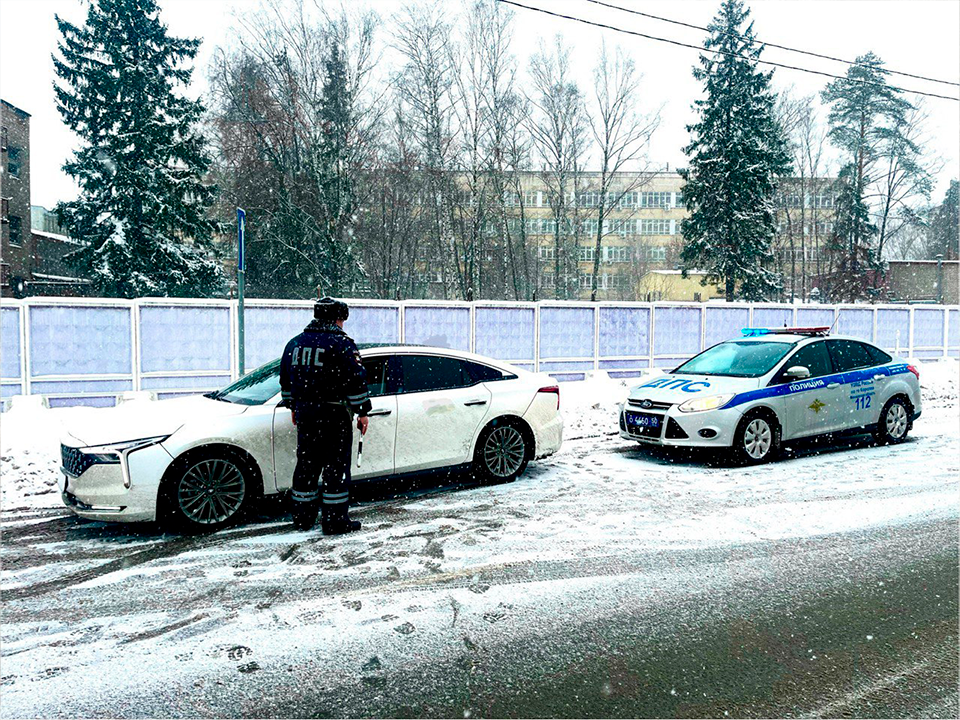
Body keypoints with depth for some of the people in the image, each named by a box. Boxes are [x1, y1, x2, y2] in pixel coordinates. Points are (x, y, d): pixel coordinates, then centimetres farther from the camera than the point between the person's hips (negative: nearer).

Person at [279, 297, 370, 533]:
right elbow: (356, 380, -13)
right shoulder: (341, 344, -10)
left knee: (307, 463, 16)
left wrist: (293, 407, 29)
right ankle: (335, 521, 3)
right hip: (333, 415, -7)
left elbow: (286, 380, 20)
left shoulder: (294, 343, 13)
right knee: (336, 466, 0)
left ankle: (302, 517, 24)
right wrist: (362, 412, -6)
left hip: (304, 414, 7)